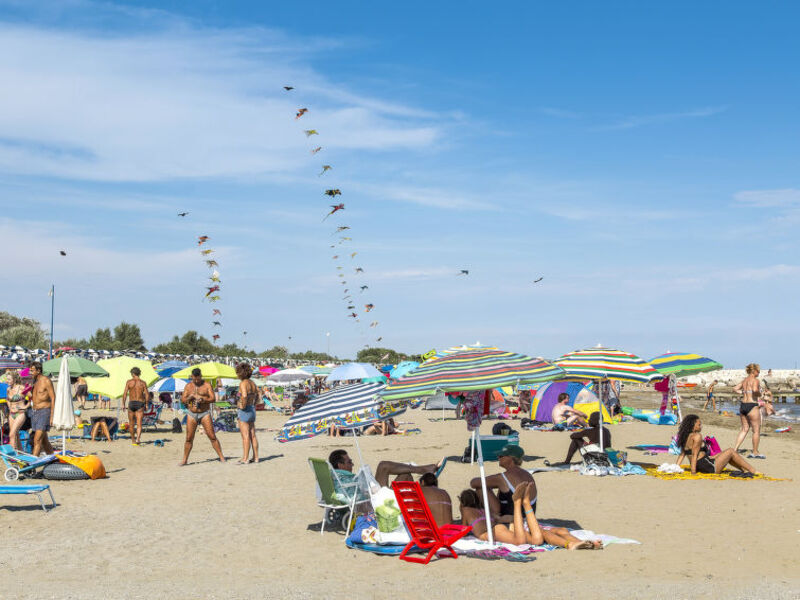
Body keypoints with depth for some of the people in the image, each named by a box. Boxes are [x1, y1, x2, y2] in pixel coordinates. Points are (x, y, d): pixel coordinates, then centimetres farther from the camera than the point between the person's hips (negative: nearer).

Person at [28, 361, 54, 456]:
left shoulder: (46, 381, -10)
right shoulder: (35, 381, 14)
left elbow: (53, 398, -13)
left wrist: (52, 415, -17)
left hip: (44, 412, -8)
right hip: (35, 413, 8)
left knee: (37, 440, -15)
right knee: (44, 441, 11)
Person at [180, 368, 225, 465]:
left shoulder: (207, 385, -2)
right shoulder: (188, 386, 6)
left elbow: (213, 399, -10)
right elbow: (183, 400, 3)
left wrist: (203, 400, -27)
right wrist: (189, 397, -18)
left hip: (205, 414, -2)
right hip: (192, 414, 2)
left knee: (212, 436, -7)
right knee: (189, 438, 2)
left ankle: (221, 457, -4)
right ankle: (185, 460, 13)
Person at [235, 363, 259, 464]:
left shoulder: (243, 383, -17)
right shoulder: (252, 382, 9)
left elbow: (244, 396, -33)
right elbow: (257, 395, 22)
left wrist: (243, 405, -19)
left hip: (244, 411, -8)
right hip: (252, 410, 8)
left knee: (245, 436, -4)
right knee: (253, 436, 12)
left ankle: (245, 459, -1)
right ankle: (255, 457, 16)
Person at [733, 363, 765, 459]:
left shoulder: (744, 380, 12)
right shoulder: (755, 380, -11)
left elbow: (735, 389, 9)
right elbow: (755, 390, -28)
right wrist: (759, 394, -9)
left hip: (742, 405, 8)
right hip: (752, 406, -8)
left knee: (744, 429, 16)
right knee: (756, 430, 5)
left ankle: (735, 448, 8)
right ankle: (755, 452, 10)